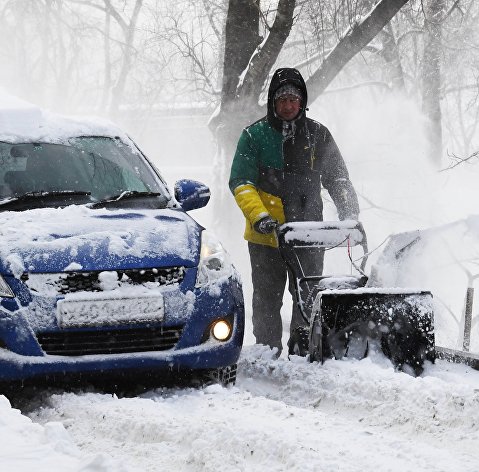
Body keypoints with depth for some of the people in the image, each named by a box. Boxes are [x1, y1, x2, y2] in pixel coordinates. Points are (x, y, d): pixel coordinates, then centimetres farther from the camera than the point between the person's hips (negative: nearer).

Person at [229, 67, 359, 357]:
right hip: (266, 235, -2)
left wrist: (350, 215, 0)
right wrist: (258, 215, -19)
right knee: (267, 299, 3)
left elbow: (338, 179, 13)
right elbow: (241, 183, -4)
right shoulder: (254, 136, 2)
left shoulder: (318, 135, 9)